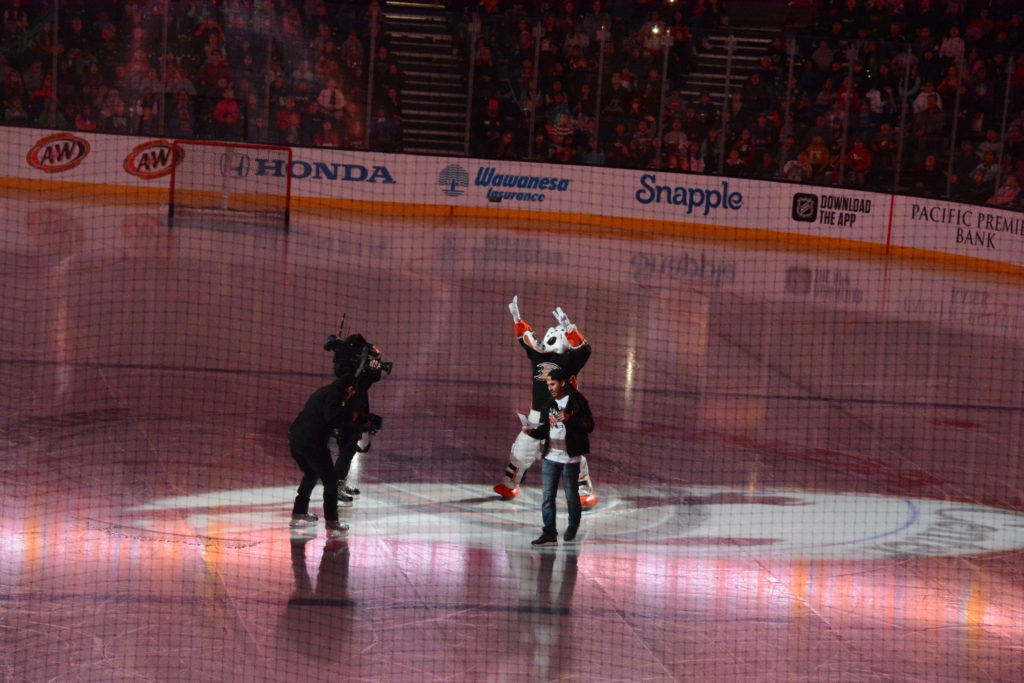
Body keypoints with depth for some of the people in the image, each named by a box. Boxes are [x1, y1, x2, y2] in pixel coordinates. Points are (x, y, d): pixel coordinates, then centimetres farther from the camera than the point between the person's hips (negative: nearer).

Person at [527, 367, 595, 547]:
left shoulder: (578, 402, -4)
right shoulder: (549, 405, 14)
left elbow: (589, 426, -9)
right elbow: (544, 430, 12)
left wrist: (569, 419, -21)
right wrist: (531, 432, -8)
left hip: (570, 457, -5)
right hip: (550, 456, 5)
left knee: (571, 495, 5)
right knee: (547, 496, -1)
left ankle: (573, 527, 26)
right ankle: (549, 533, 0)